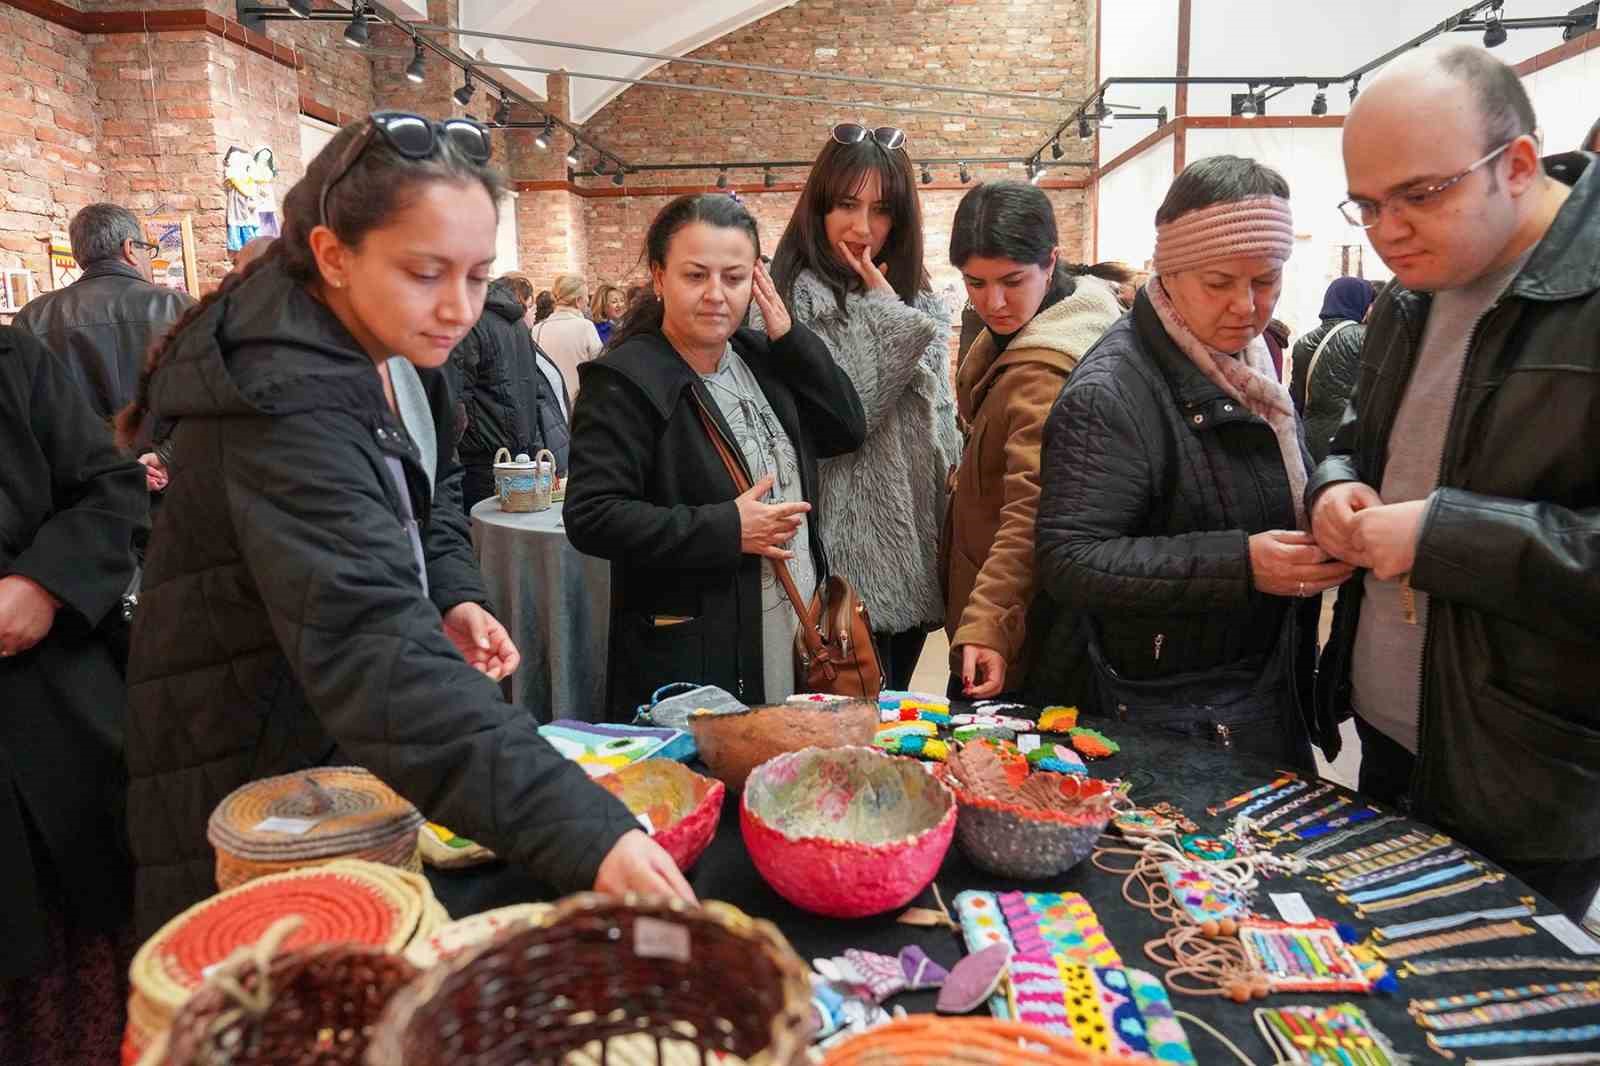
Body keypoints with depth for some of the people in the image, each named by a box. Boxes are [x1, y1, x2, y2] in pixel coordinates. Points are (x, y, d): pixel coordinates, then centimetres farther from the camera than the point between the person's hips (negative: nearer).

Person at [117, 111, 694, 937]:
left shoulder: (392, 346, -5)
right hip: (259, 770, -8)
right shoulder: (288, 403, -32)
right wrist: (581, 832, -53)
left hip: (360, 736, 8)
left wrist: (454, 594, -7)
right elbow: (373, 643, -44)